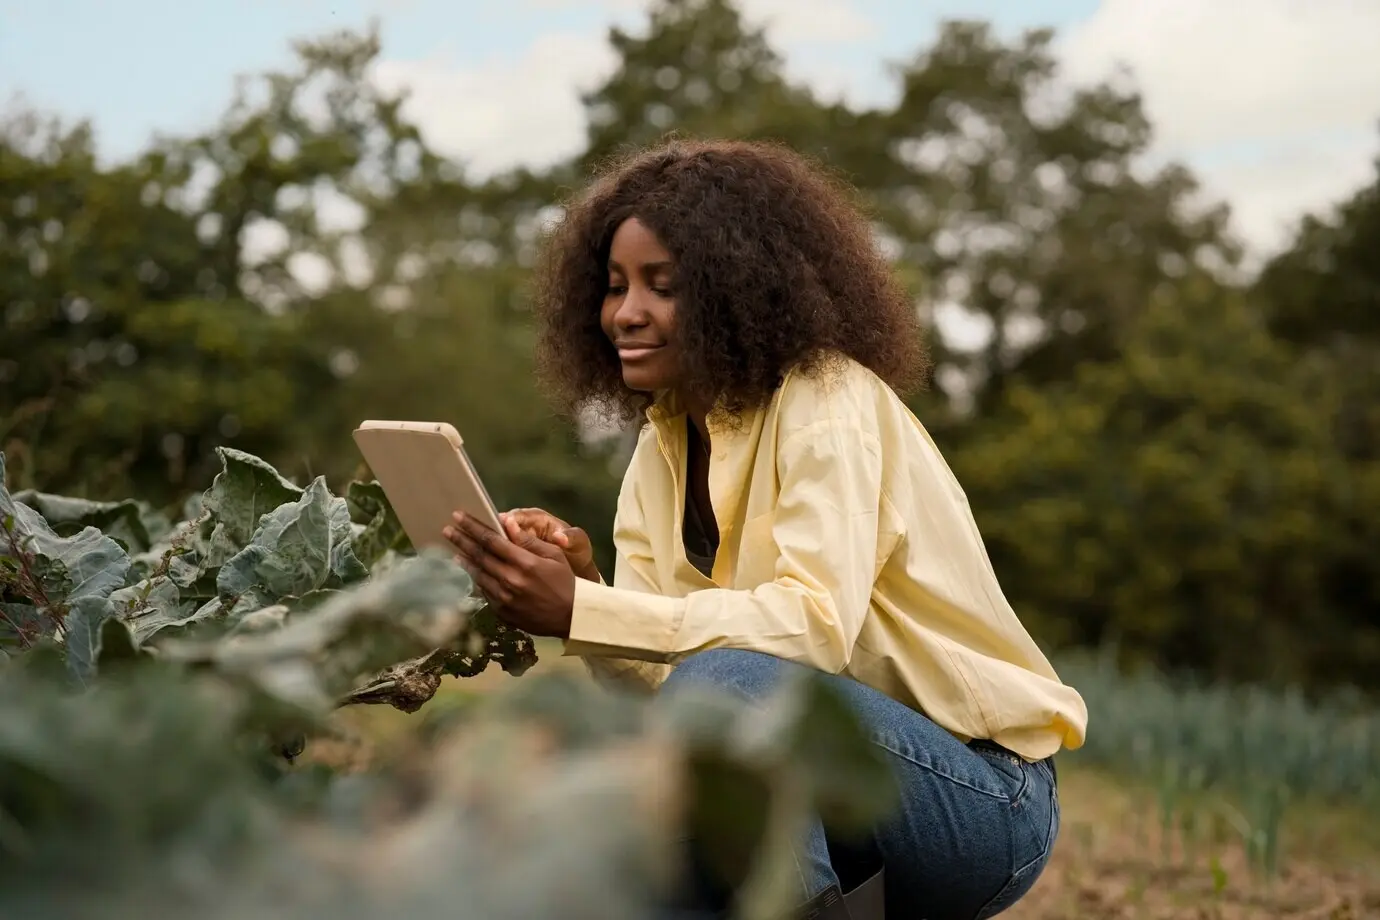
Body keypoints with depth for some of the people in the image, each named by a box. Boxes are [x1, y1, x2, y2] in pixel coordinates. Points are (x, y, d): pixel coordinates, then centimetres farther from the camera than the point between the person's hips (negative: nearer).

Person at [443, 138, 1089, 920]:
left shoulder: (829, 401, -15)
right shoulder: (663, 444, 7)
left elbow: (818, 625, -29)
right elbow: (656, 673, -1)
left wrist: (580, 610, -33)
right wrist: (580, 584, -22)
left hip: (985, 798, -7)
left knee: (721, 682, -32)